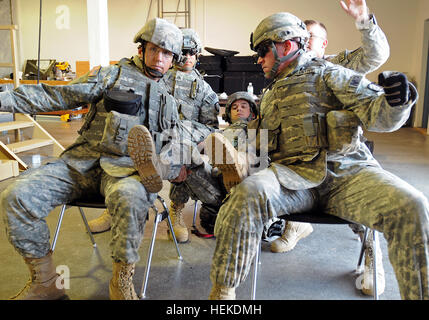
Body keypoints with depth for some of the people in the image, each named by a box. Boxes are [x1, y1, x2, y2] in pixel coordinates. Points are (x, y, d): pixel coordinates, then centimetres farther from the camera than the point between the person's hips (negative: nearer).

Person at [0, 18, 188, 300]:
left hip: (127, 169, 0)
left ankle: (122, 283, -15)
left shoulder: (169, 103, 21)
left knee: (130, 199, -38)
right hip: (82, 161, 1)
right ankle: (45, 282, -2)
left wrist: (175, 169, -2)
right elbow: (58, 96, 5)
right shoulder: (114, 75, 11)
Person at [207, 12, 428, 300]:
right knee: (247, 194, -30)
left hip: (347, 170, -2)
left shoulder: (328, 74, 12)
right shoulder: (270, 96, 30)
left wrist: (396, 101, -21)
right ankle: (223, 291, -23)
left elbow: (378, 116, 0)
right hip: (293, 173, 3)